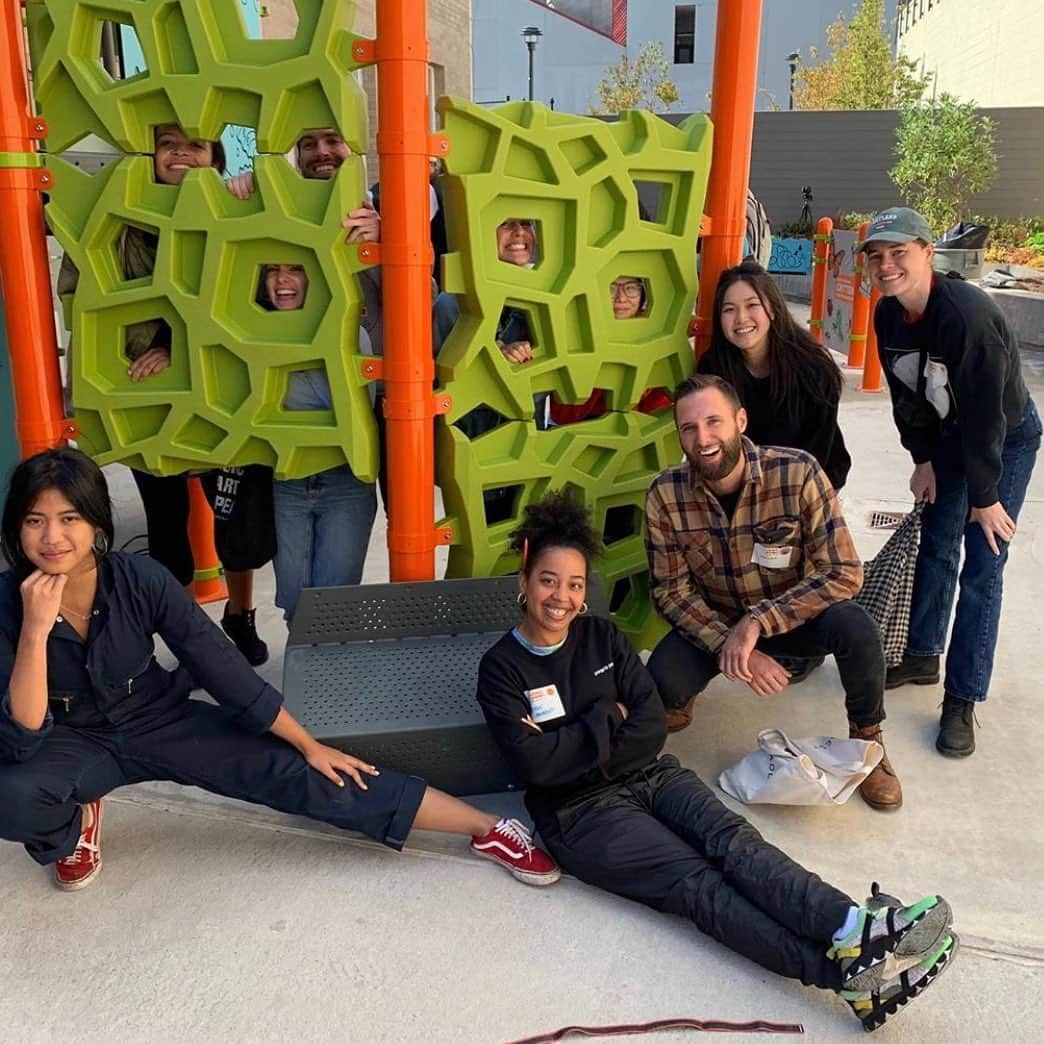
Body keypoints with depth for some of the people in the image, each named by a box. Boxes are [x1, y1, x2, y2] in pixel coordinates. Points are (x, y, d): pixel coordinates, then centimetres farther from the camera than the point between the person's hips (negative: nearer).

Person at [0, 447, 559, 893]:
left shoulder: (140, 579, -23)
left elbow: (224, 669, -15)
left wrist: (309, 744, -10)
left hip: (161, 722, 0)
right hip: (73, 744, 1)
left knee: (293, 774, -17)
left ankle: (486, 828, -13)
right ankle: (75, 825, 5)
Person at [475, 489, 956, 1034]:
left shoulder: (601, 636, 9)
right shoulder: (501, 668, -3)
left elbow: (651, 727, 0)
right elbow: (538, 765, -14)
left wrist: (576, 750, -11)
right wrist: (608, 720, -9)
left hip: (650, 774, 5)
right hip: (581, 812, -5)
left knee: (731, 838, -24)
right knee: (699, 882, -25)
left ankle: (859, 930, -44)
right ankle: (851, 972, -42)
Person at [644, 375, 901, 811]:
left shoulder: (798, 472, -24)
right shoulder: (665, 494, -17)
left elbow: (843, 573, -25)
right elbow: (671, 590, -10)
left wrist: (757, 622, -33)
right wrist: (726, 642, -26)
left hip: (794, 614, -1)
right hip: (713, 622, 1)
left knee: (853, 626, -32)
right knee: (663, 680, -28)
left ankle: (866, 738, -1)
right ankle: (679, 702, 14)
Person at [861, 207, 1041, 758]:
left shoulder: (968, 315, -34)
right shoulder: (888, 316, -11)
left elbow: (986, 413, -29)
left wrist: (985, 497, -23)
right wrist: (923, 460, 3)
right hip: (949, 436, 7)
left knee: (981, 567, -7)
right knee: (936, 547, 13)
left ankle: (961, 702, 1)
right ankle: (923, 657, 30)